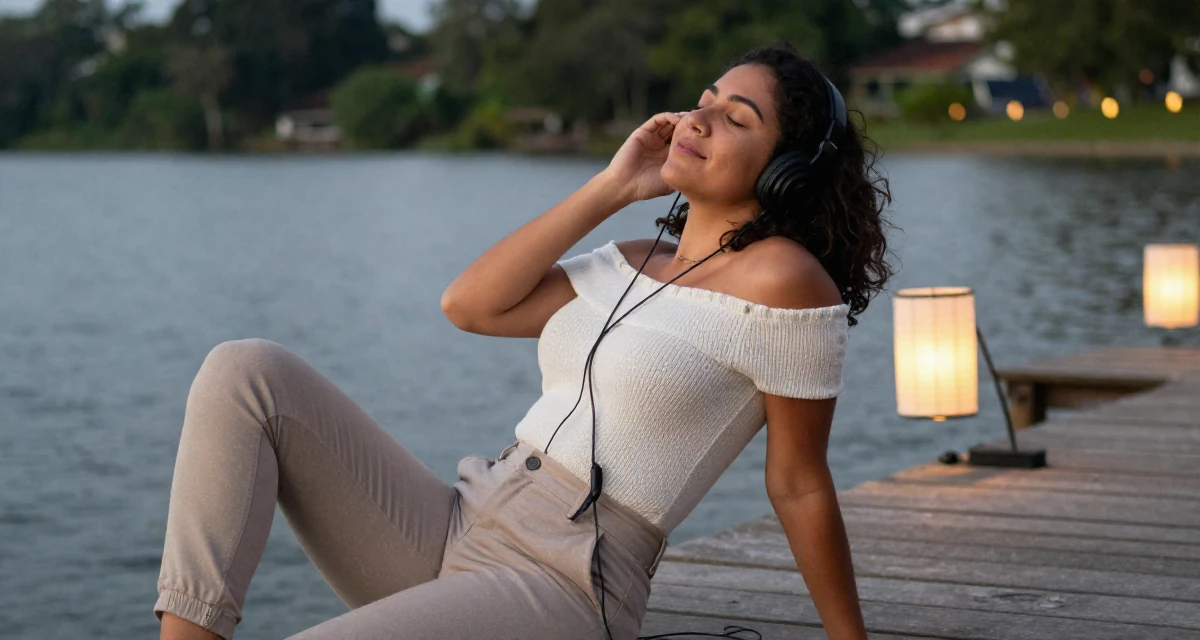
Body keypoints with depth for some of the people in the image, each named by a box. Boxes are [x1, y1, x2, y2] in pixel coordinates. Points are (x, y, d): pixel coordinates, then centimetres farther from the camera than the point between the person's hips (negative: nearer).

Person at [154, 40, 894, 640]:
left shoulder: (781, 279, -8)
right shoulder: (629, 265, 16)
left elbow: (800, 484, -3)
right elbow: (469, 304, 6)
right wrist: (610, 189, 7)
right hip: (454, 532, 8)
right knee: (247, 372, -9)